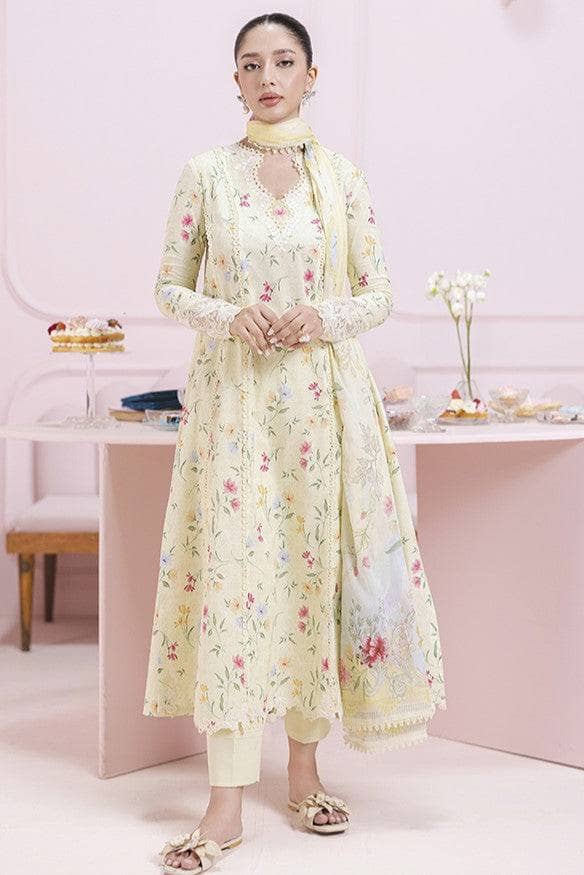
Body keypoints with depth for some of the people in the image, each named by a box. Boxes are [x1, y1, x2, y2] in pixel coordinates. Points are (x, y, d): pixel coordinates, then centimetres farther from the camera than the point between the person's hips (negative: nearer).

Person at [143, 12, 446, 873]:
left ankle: (305, 769, 21)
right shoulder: (205, 173, 4)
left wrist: (325, 318, -13)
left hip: (324, 397, 1)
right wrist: (228, 316, -13)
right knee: (231, 573, -6)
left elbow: (379, 292, 7)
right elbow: (170, 287, 6)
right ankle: (227, 804, -1)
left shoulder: (344, 176, 5)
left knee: (318, 569, 4)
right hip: (233, 395, -1)